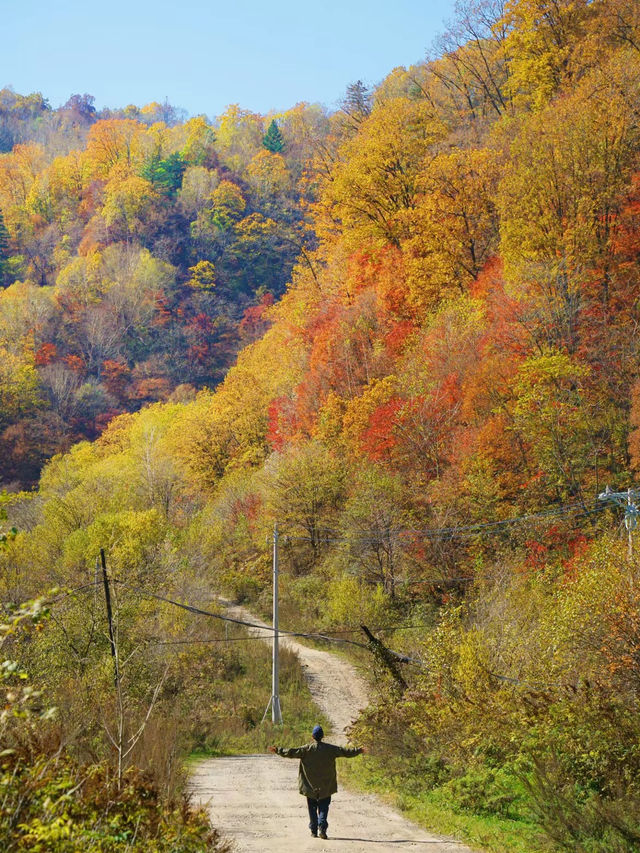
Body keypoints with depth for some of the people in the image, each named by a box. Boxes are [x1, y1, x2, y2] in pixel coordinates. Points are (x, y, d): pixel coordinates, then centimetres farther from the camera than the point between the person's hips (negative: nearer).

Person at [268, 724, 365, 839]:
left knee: (312, 808, 11)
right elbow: (346, 752, 1)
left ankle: (314, 830, 11)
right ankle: (322, 827, -12)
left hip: (310, 786, 0)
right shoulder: (330, 749, -3)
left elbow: (291, 752, -9)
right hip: (326, 787, 0)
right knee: (323, 808, 7)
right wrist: (358, 751, 16)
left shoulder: (307, 749, -7)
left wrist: (278, 750, 2)